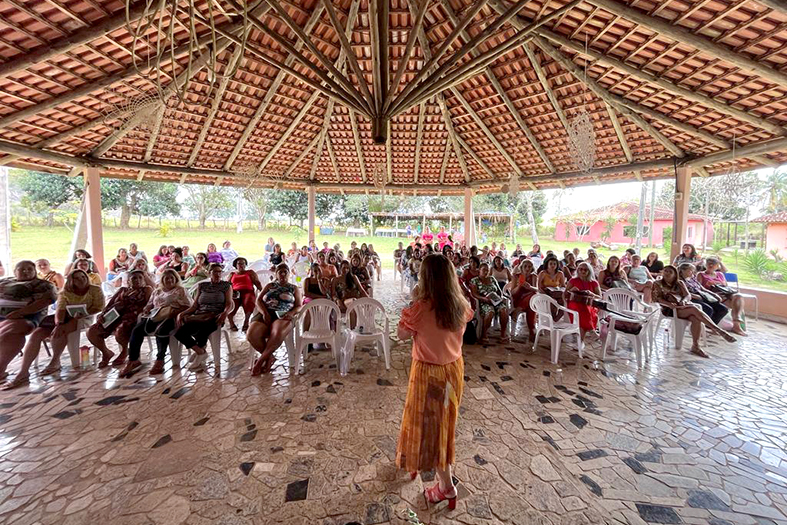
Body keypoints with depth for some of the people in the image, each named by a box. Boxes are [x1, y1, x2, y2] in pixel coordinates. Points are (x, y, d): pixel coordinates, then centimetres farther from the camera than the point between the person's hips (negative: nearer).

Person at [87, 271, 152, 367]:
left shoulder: (147, 290, 13)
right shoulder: (122, 290, 27)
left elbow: (147, 305, -1)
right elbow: (110, 303, 17)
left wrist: (134, 313, -17)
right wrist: (102, 314, -3)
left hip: (131, 318, -5)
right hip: (114, 316, 6)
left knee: (119, 332, -35)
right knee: (91, 331, -13)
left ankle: (124, 351, 1)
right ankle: (106, 353, 14)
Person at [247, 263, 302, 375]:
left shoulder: (294, 288, 22)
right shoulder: (269, 285, 26)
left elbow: (299, 306, 13)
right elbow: (258, 300, 15)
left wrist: (291, 313, -11)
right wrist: (265, 313, -5)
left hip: (283, 316, -2)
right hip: (265, 314, 3)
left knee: (278, 333, -39)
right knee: (251, 335, -29)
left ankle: (261, 360, -19)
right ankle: (269, 357, -7)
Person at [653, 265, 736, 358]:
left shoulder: (680, 283, 24)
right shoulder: (658, 284, 11)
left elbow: (688, 295, 10)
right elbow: (657, 299, -2)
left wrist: (683, 301, -15)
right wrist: (669, 304, -21)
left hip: (683, 306, 4)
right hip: (669, 309, -4)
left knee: (696, 318, -30)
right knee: (694, 309, -31)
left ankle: (695, 346, -26)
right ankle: (719, 331, -34)